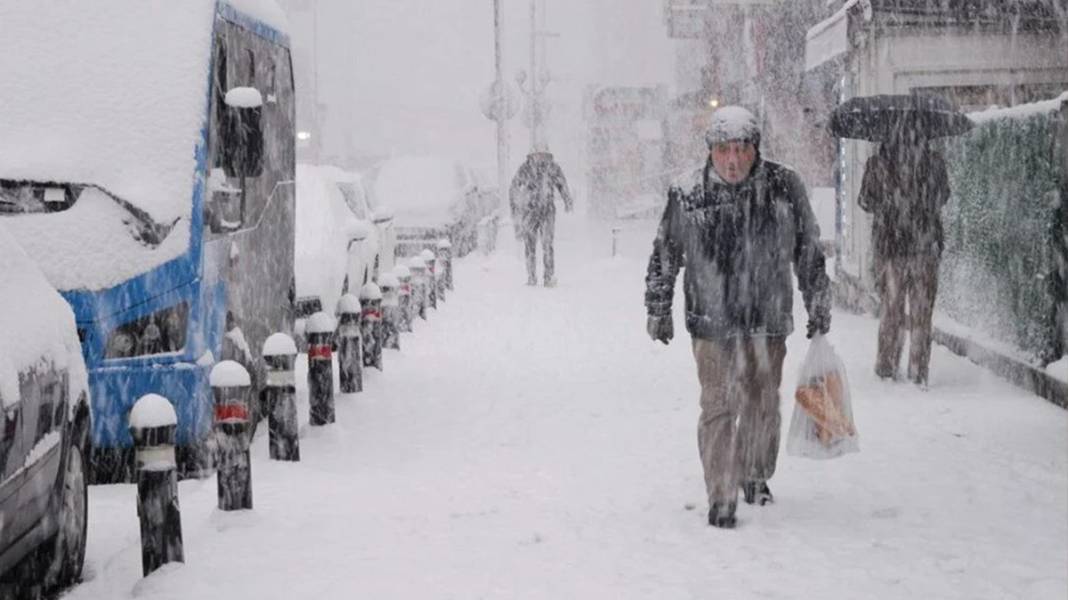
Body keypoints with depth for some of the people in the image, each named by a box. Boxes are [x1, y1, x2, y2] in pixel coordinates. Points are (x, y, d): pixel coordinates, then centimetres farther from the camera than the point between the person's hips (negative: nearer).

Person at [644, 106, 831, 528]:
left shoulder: (784, 188, -4)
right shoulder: (689, 195, -7)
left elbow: (808, 252, 8)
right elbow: (665, 255, 5)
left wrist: (819, 307, 12)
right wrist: (658, 309, 8)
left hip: (768, 321, 2)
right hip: (712, 322, -2)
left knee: (763, 405, 14)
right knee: (718, 406, -4)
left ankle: (756, 477, 36)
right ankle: (721, 497, 4)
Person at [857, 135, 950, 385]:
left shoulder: (878, 163, -10)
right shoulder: (934, 162, -7)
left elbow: (866, 201, 1)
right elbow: (943, 197, 8)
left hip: (889, 245, 0)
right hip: (926, 244, 0)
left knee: (891, 307, 13)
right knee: (921, 309, 8)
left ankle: (887, 367, 17)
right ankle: (919, 371, 9)